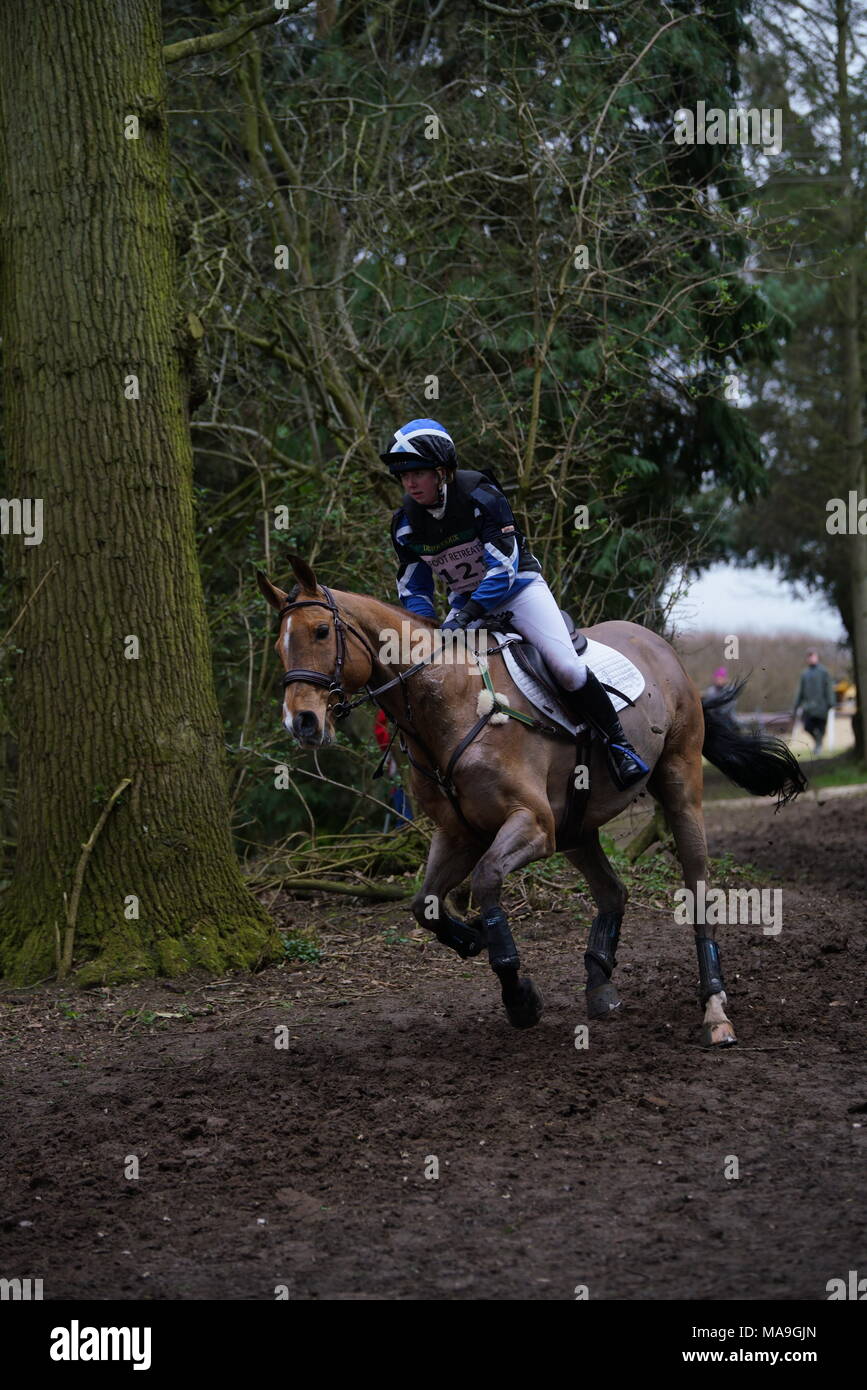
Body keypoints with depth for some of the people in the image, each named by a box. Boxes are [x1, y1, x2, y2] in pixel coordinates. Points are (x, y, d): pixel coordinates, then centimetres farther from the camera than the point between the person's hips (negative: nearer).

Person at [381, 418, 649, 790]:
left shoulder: (480, 495, -22)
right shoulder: (406, 524, -6)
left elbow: (504, 567, -25)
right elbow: (412, 592, 1)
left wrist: (465, 616, -35)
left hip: (516, 587, -5)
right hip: (467, 601, 5)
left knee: (567, 667, -21)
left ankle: (618, 746, -5)